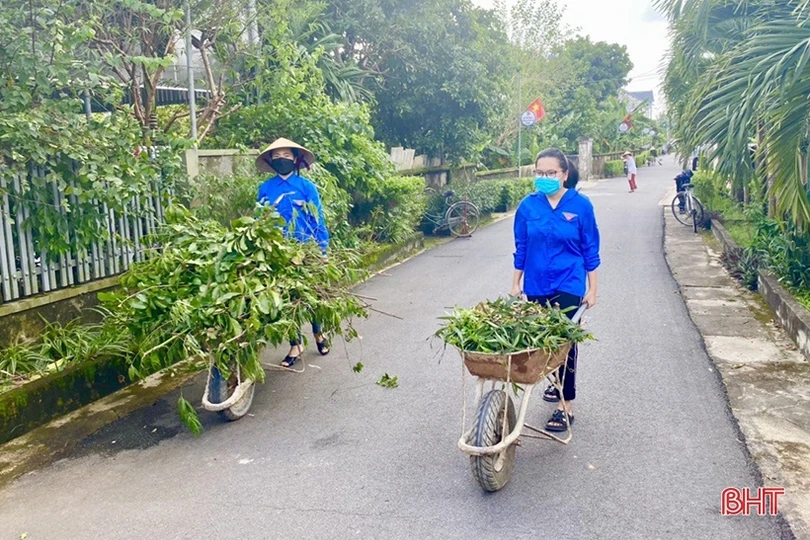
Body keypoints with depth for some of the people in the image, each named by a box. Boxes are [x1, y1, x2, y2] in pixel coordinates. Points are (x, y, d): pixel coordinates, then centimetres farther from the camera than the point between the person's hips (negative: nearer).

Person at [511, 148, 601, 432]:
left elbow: (590, 249, -1)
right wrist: (515, 283, 8)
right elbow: (521, 248, 6)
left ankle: (566, 405, 6)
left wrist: (592, 288, -1)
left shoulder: (580, 204, -7)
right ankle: (559, 384, 39)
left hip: (568, 286, -3)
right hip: (536, 286, 3)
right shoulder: (528, 206, -2)